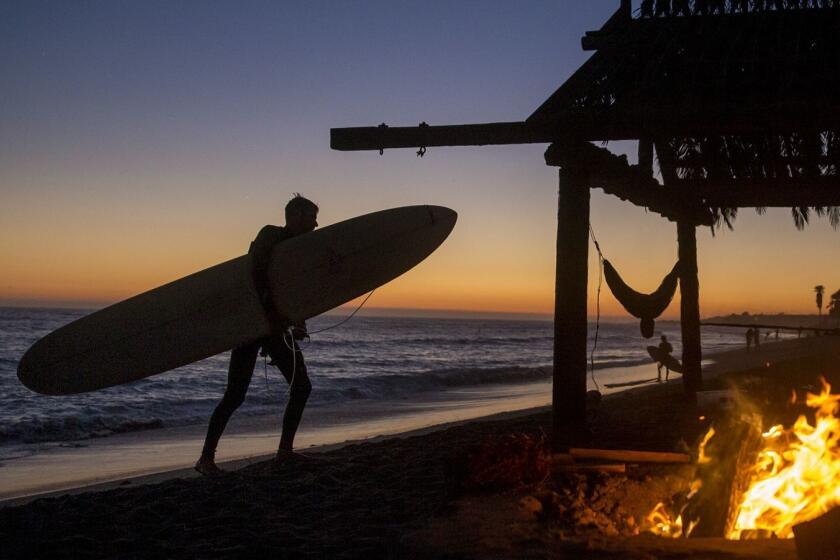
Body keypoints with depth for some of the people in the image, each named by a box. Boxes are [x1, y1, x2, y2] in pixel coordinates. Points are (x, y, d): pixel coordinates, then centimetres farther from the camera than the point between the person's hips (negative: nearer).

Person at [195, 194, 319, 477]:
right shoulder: (270, 236, -10)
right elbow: (256, 273, -26)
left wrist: (298, 323, 3)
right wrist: (271, 314, -30)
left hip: (277, 326, 9)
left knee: (301, 387, 5)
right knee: (235, 395, -10)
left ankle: (284, 452, 11)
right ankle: (206, 458, -3)